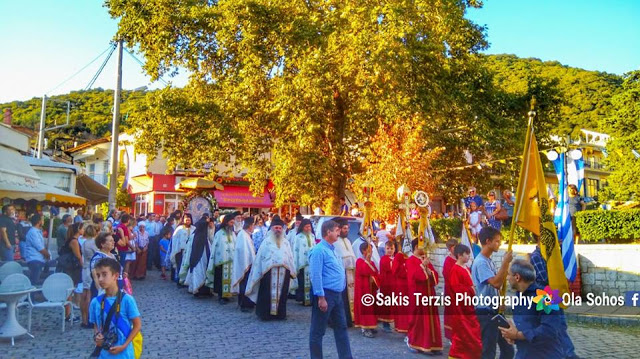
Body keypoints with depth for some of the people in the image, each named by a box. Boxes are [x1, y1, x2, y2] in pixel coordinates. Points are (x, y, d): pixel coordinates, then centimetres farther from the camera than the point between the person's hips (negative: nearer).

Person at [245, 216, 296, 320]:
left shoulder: (286, 242, 12)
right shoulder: (267, 242, 2)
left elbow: (290, 258, 13)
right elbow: (260, 257, 1)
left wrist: (291, 271, 10)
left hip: (283, 273, 3)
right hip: (269, 272, -3)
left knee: (281, 294, 7)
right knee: (267, 294, -2)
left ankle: (280, 313, 17)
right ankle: (266, 313, 8)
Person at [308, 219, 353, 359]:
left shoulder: (333, 249, 13)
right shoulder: (319, 250, -16)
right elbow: (316, 275, -21)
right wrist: (321, 297, -22)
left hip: (337, 294, 10)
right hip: (325, 294, -9)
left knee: (341, 328, 15)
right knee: (318, 331, 4)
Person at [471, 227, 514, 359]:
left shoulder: (489, 261, 12)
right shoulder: (480, 262, -19)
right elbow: (496, 283, -29)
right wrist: (505, 262, -25)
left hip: (494, 311, 10)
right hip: (486, 313, -10)